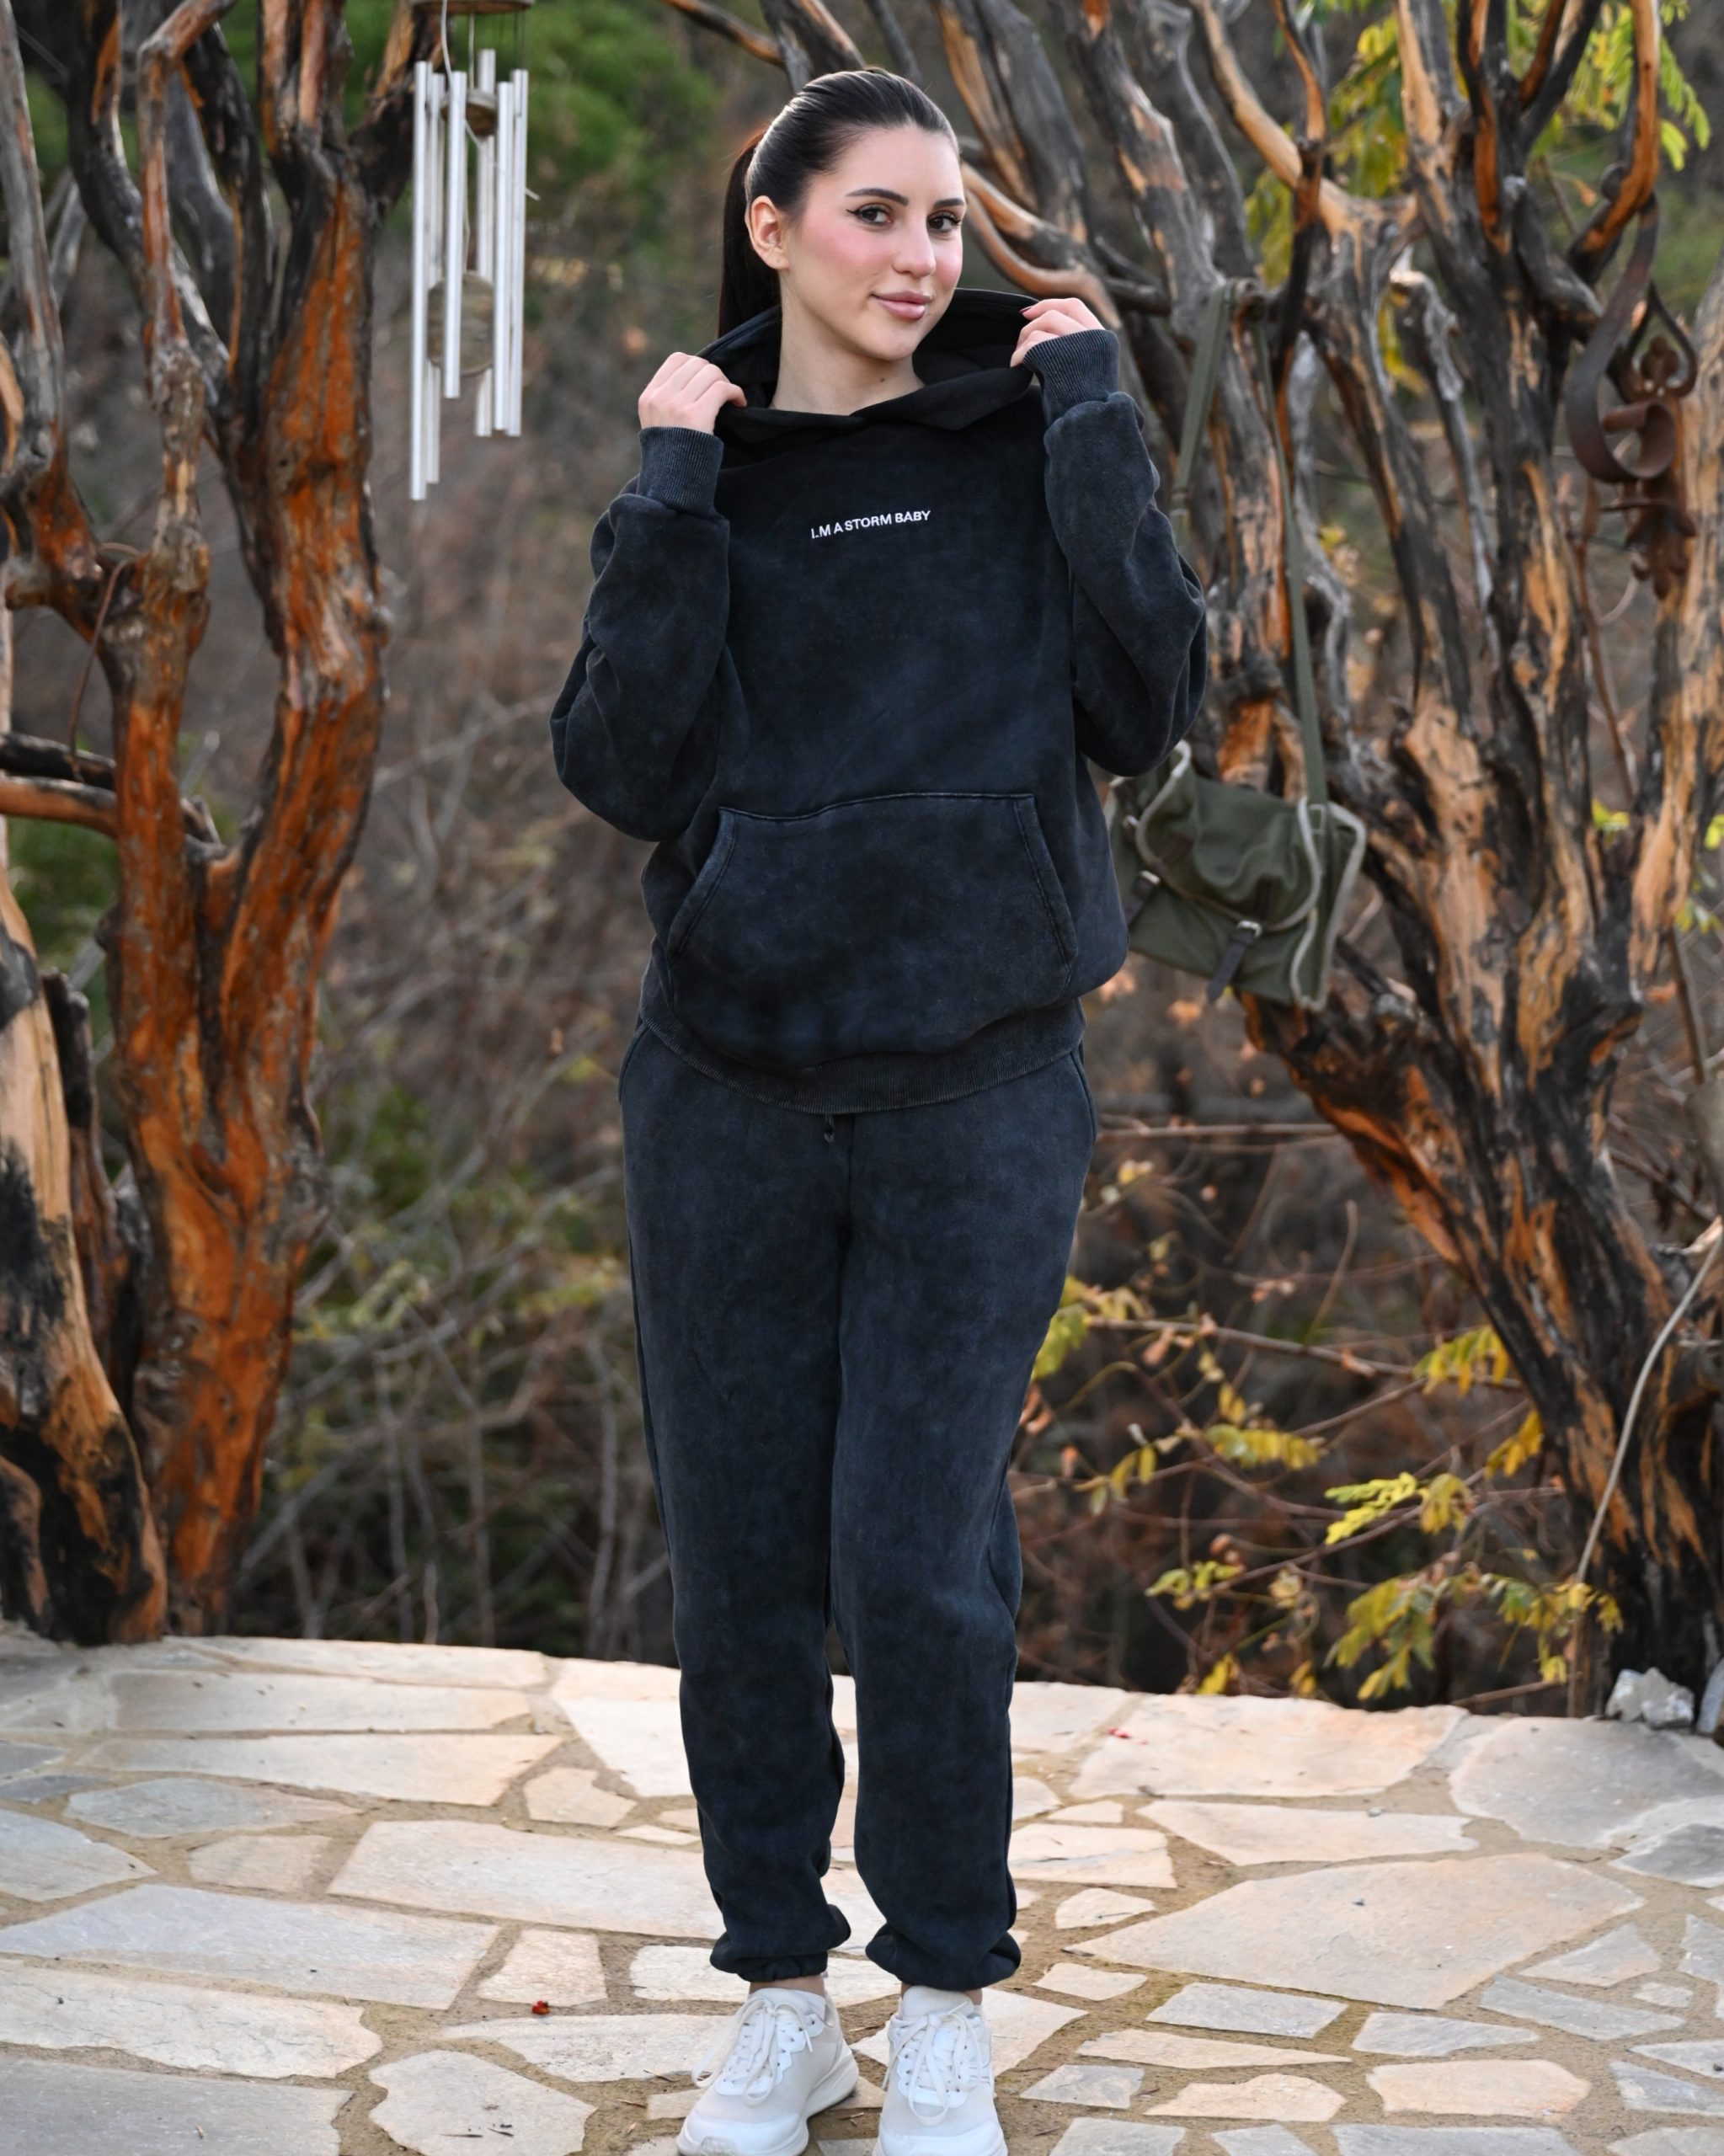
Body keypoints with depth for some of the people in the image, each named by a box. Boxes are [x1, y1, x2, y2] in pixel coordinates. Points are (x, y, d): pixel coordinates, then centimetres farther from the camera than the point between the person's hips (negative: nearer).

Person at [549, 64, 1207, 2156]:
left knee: (920, 1571, -4)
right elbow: (618, 766, -7)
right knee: (737, 1566, 7)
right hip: (728, 1095, 2)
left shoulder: (1021, 450, 1)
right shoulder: (706, 474, 5)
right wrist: (672, 482, -11)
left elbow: (1144, 704, -13)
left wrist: (1087, 408, -11)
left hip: (975, 1094, -2)